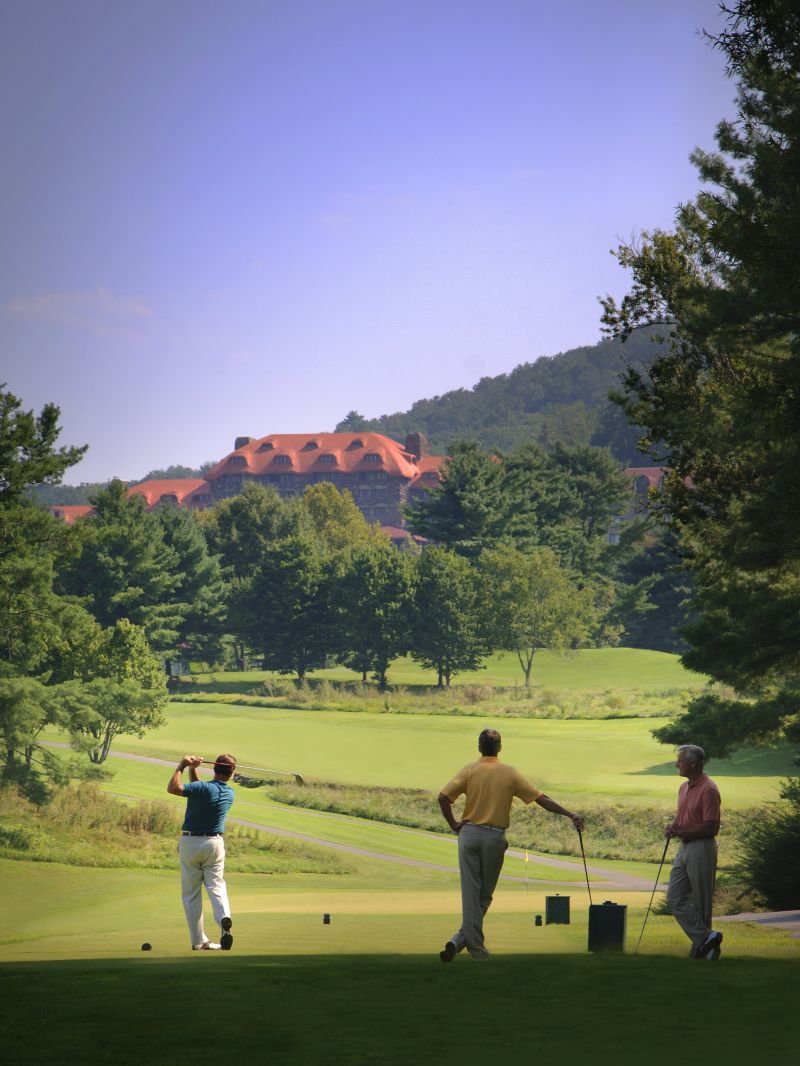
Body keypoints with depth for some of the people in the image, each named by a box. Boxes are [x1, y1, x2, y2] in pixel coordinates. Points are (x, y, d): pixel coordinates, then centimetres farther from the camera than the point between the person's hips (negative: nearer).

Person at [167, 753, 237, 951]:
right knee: (216, 885, 5)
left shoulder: (204, 788, -18)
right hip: (215, 843, 3)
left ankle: (199, 941, 2)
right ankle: (224, 917, -27)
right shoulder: (229, 793, 3)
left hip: (190, 842, -3)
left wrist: (182, 766, -17)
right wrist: (192, 770, 5)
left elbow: (173, 788, -29)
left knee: (191, 892, 5)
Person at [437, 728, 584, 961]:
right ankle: (460, 941, 4)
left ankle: (476, 948, -4)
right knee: (485, 895, 11)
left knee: (471, 893, 2)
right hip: (495, 838, 0)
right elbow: (541, 798, -3)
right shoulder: (510, 773, 0)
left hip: (470, 834, 0)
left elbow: (443, 797, -11)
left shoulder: (469, 771, -1)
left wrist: (453, 824, 0)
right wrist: (570, 815, -1)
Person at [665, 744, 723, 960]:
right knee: (675, 898, 2)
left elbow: (711, 828, -19)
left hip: (701, 849, -9)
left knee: (700, 901, -2)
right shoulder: (684, 787, 14)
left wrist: (681, 832, -18)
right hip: (684, 848, 9)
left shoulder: (708, 790, -15)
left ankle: (702, 942, 7)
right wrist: (673, 827, 3)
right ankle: (705, 938, 0)